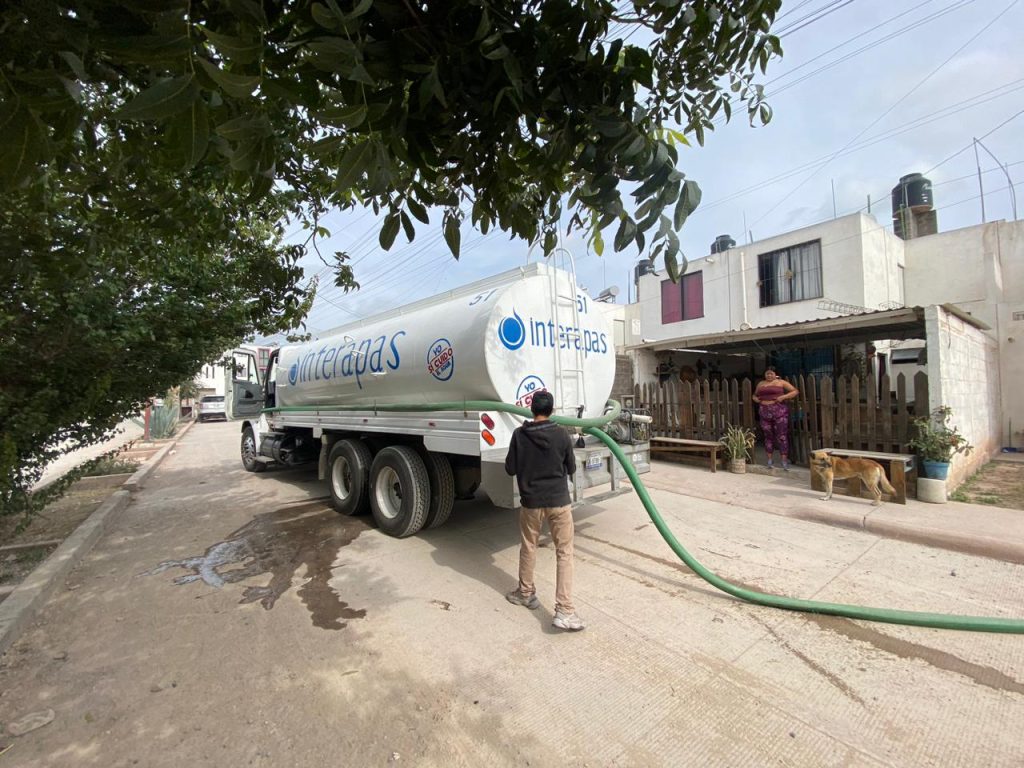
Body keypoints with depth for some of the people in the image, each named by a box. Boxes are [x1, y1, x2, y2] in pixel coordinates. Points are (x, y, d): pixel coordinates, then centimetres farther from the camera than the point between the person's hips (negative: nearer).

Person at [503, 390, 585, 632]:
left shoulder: (519, 434, -9)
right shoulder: (562, 435, -9)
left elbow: (510, 469, -2)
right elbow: (571, 469, 2)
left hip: (531, 501, 1)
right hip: (559, 501, -1)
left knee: (528, 548, 19)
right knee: (564, 553, 6)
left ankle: (526, 593, 37)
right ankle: (564, 610, 3)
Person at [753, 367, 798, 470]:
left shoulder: (781, 382, 5)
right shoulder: (760, 384, 16)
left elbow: (795, 391, 2)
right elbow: (755, 395, 29)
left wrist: (783, 397, -11)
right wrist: (757, 400, 6)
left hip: (779, 412, -3)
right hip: (765, 413, 4)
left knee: (782, 436, -5)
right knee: (768, 436, 7)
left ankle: (784, 461, -1)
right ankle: (769, 461, 13)